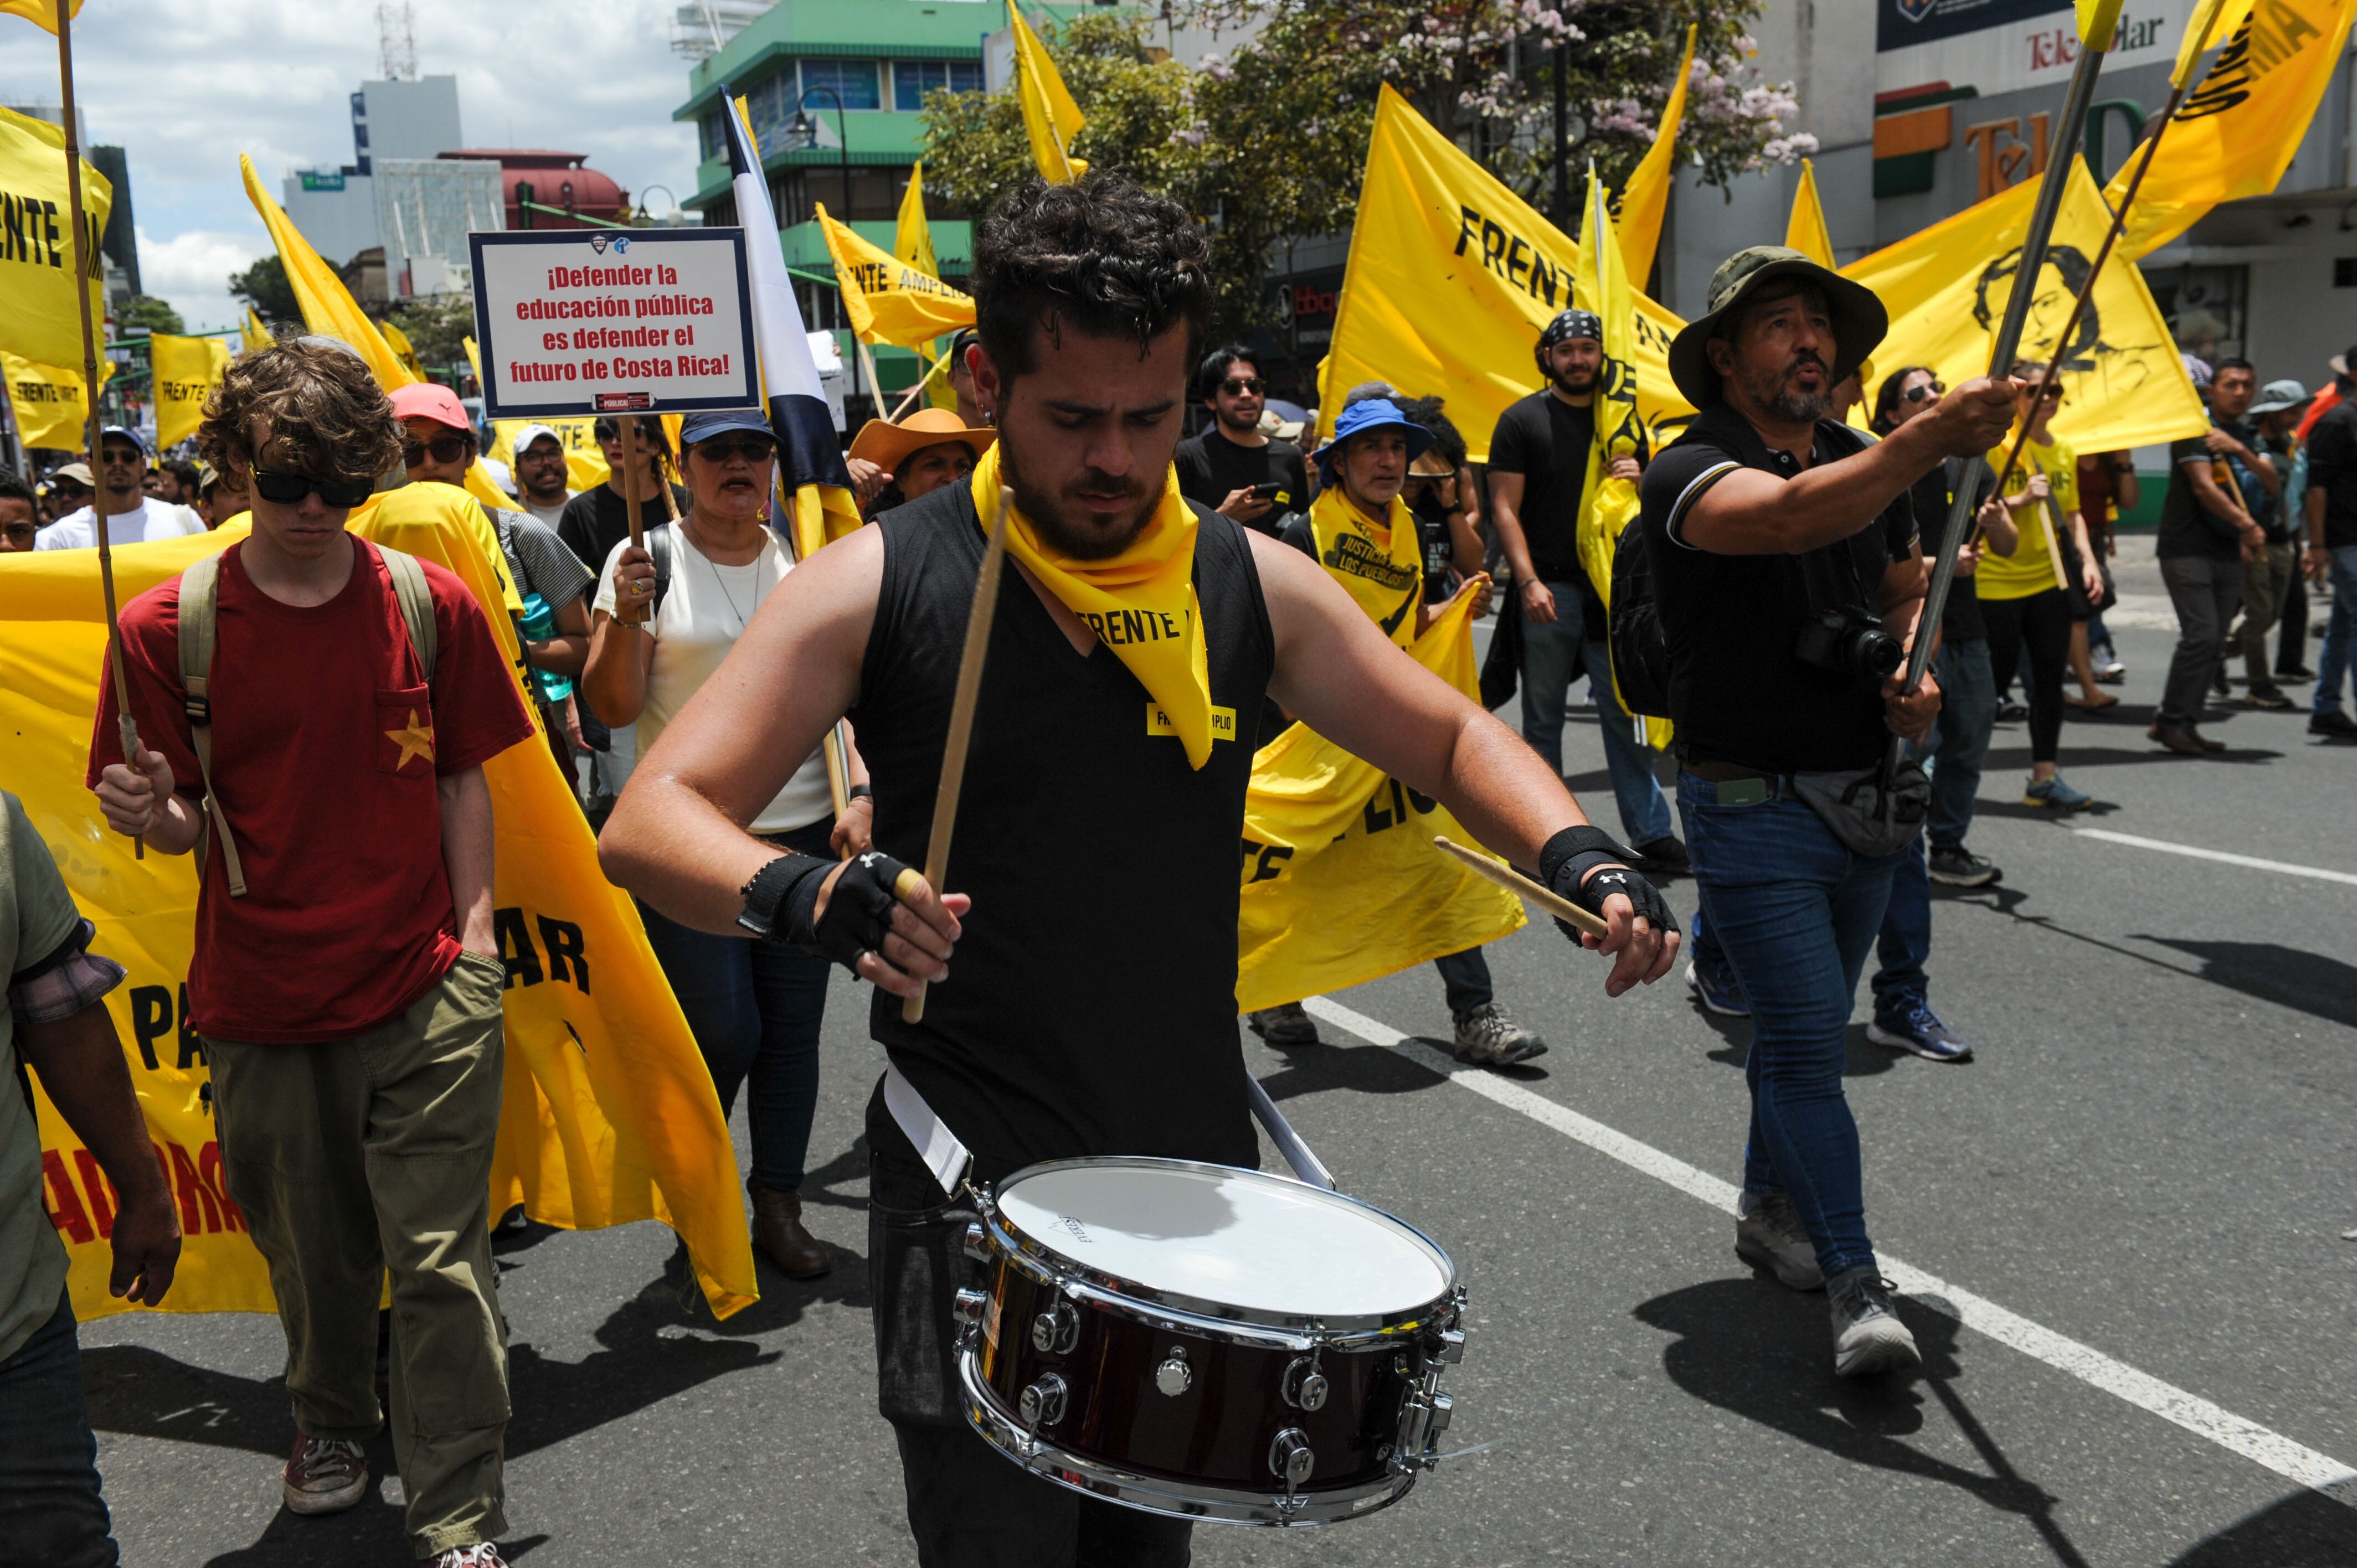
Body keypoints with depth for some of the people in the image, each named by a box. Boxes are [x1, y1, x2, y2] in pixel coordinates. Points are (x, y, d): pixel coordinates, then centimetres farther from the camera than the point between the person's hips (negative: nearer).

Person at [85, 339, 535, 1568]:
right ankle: (331, 1418, 46)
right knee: (312, 1254, 16)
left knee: (440, 1261, -1)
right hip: (262, 1005, 1)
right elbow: (186, 829, 2)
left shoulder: (430, 603, 0)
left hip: (428, 995, -1)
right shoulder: (167, 626, -3)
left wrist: (474, 934, 0)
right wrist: (153, 813, -21)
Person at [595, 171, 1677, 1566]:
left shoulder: (1250, 582, 1)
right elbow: (651, 823, -11)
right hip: (979, 1188, -3)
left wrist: (1574, 855, -10)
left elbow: (1454, 742, 11)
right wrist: (805, 896, -32)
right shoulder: (885, 583, -9)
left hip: (1200, 1175, 4)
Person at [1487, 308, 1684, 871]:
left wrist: (1640, 480, -5)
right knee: (1543, 718, 4)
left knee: (1625, 710, 3)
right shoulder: (1522, 419, 3)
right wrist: (1528, 581, -15)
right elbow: (1504, 507, -3)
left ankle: (1652, 834, 8)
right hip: (1550, 590, -2)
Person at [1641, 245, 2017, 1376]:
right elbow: (1790, 520, -36)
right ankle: (1855, 1287, -2)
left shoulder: (1865, 465, 9)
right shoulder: (1692, 473, -14)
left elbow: (1905, 591, 23)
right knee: (1807, 1040, -9)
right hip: (1752, 809, -7)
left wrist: (1918, 676, 1)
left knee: (1803, 1026, 19)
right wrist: (1932, 437, -49)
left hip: (1868, 802, 7)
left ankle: (1771, 1207, 37)